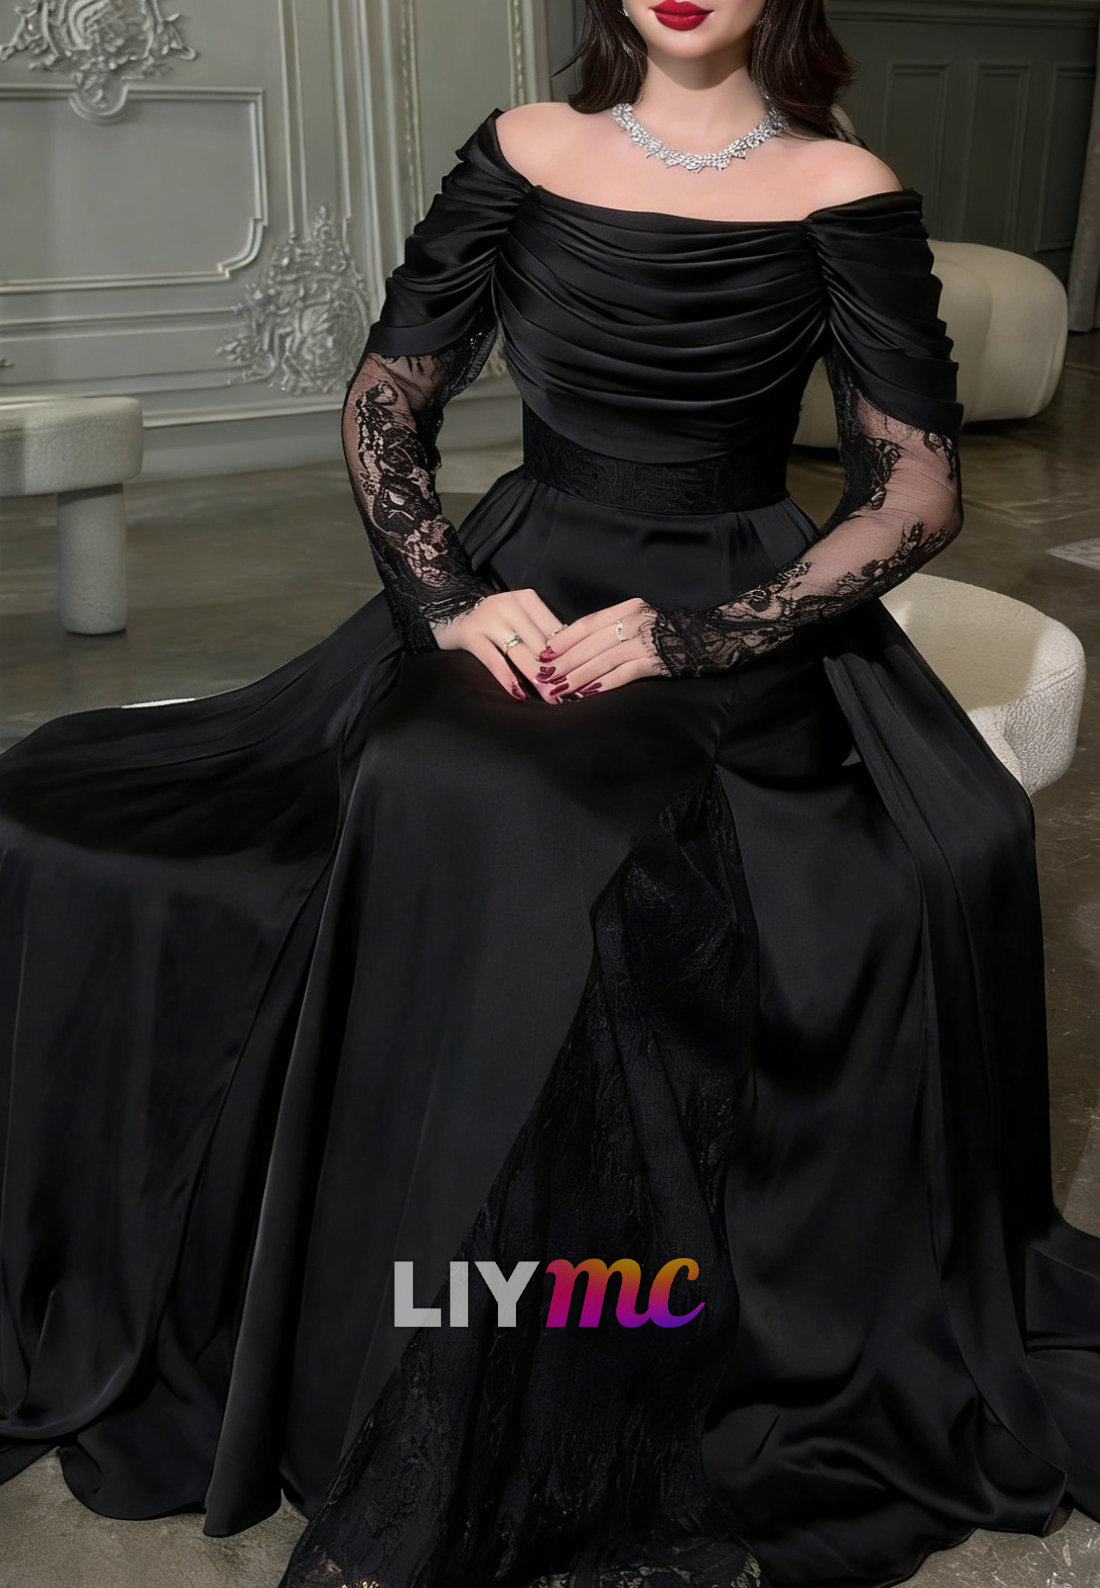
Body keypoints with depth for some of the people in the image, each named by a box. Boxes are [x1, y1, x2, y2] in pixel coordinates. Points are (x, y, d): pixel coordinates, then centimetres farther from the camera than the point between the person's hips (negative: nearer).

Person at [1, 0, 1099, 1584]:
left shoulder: (843, 193, 2)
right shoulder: (525, 151, 11)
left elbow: (921, 492, -2)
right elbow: (383, 402, 11)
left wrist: (689, 637, -14)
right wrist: (448, 595, -7)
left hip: (738, 621, -3)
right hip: (519, 600, 3)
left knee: (550, 823, -33)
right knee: (433, 801, -27)